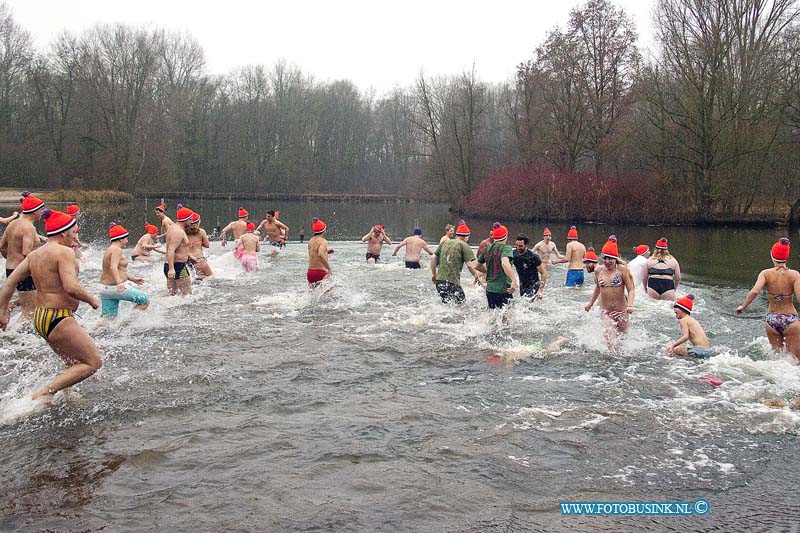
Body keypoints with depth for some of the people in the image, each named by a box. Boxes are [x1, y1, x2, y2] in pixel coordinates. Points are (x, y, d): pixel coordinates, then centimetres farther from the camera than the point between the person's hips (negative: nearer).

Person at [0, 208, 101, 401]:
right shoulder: (64, 252, -15)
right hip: (58, 319, -10)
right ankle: (45, 392, -9)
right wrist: (92, 300, -10)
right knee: (93, 362, -3)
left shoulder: (34, 254, 11)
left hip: (40, 318, 10)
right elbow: (71, 287, -26)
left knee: (74, 363, 24)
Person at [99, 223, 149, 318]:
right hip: (115, 288, -10)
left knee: (108, 318, 11)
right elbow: (113, 267, -28)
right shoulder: (117, 250, -12)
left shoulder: (109, 250, 18)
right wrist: (119, 282, -41)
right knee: (145, 301, 0)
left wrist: (133, 279, 34)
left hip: (105, 288, 10)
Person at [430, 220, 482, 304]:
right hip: (452, 281, -6)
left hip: (439, 279, 6)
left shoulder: (445, 242, 14)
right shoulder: (464, 245, -3)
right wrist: (476, 275, 6)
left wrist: (434, 274, 21)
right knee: (461, 303, 2)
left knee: (446, 303, 17)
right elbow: (469, 265, -10)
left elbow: (433, 257, 12)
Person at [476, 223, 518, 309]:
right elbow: (505, 263, -30)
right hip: (503, 290, -6)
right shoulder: (506, 248, -10)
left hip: (489, 290, 6)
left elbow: (478, 266, 20)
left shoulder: (488, 249, 9)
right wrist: (514, 280, -39)